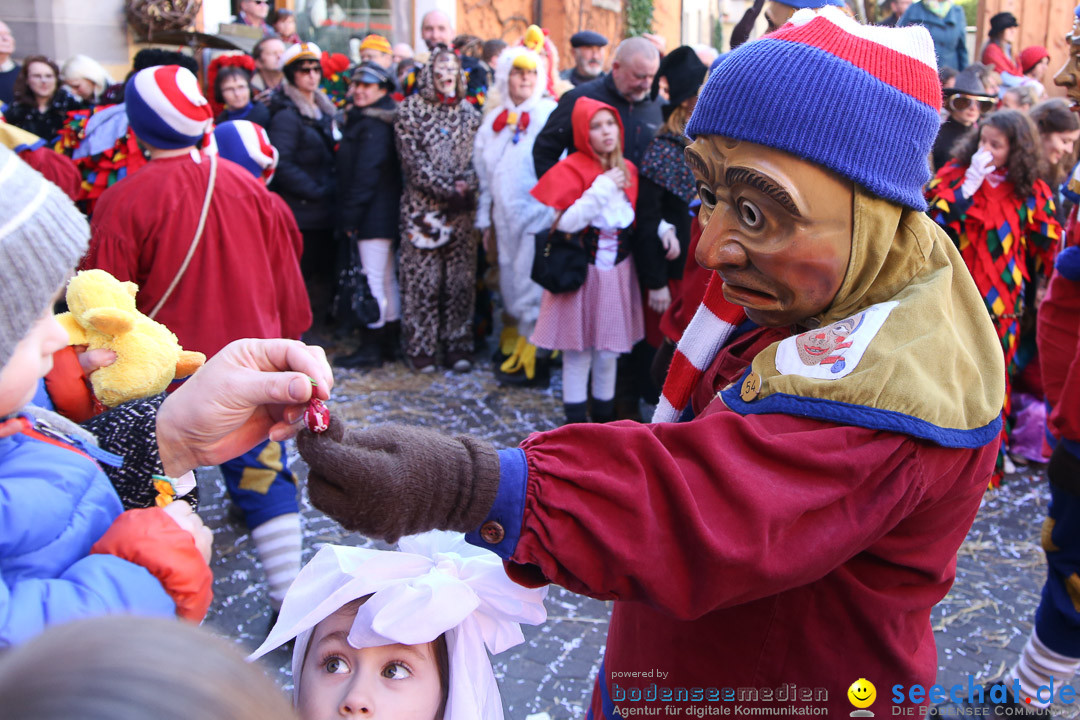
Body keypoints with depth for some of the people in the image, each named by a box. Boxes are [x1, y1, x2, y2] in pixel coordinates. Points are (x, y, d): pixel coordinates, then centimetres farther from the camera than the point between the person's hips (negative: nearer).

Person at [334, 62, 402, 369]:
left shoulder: (373, 125, -15)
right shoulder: (361, 120, 17)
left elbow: (366, 175, -19)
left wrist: (350, 217, -17)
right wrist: (350, 216, 16)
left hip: (374, 215, -11)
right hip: (382, 215, 11)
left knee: (374, 280, -6)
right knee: (387, 278, 14)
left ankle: (371, 347, -1)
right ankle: (390, 342, 23)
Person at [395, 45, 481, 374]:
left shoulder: (469, 112, 13)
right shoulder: (410, 110, 1)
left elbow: (476, 157, 7)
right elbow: (414, 161, -7)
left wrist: (466, 185, -12)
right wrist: (448, 189, -12)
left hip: (461, 209, 3)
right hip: (423, 207, -3)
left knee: (461, 279, 4)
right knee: (422, 280, -2)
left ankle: (457, 346, 12)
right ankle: (421, 347, 6)